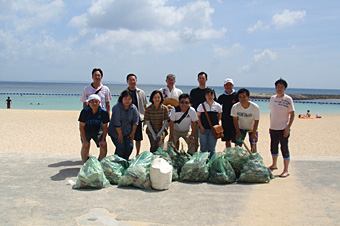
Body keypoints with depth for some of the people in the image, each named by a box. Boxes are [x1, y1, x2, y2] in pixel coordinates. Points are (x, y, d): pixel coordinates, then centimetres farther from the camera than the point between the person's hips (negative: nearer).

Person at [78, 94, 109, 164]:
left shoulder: (104, 112, -19)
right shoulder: (85, 111, -23)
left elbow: (105, 127, -8)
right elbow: (81, 127, -17)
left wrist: (103, 139, -14)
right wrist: (84, 141, -22)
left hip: (98, 131, 2)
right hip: (86, 131, -2)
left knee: (104, 145, -14)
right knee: (86, 145, -23)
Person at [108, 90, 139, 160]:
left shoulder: (133, 108, -5)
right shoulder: (117, 108, -20)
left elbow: (135, 121, 1)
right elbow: (117, 123, -19)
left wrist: (133, 133, 0)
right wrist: (120, 135, -16)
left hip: (127, 132, 4)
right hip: (115, 132, -4)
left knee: (130, 146, -5)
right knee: (121, 147, -14)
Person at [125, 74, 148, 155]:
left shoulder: (141, 93, 6)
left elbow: (144, 106, 11)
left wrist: (145, 117, 6)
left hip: (138, 118, 1)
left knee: (138, 138, 8)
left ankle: (138, 154, 23)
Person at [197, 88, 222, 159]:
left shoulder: (218, 106, 0)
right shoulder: (201, 105, -3)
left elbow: (220, 115, 16)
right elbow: (198, 117, 3)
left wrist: (217, 123, 3)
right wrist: (201, 127, -4)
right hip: (203, 129, 0)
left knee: (212, 149, 4)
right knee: (203, 149, 5)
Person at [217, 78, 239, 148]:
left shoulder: (236, 95, -2)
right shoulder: (221, 97, 7)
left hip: (235, 121, -3)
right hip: (225, 122, 3)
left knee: (236, 141, -1)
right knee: (227, 141, 11)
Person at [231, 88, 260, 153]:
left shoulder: (255, 107, -29)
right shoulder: (235, 107, -26)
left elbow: (256, 121, -16)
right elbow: (235, 120, -12)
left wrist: (253, 134, -15)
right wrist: (238, 132, -10)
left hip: (252, 128, -1)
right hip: (241, 128, 1)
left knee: (253, 146, -2)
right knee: (238, 146, -1)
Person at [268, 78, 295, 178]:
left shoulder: (288, 99, -8)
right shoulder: (272, 98, 7)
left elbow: (292, 114, -8)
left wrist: (288, 128, -14)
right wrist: (271, 126, 13)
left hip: (283, 129, -6)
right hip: (273, 128, 6)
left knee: (284, 149, -2)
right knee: (273, 147, 17)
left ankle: (286, 170, 6)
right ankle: (274, 165, 36)